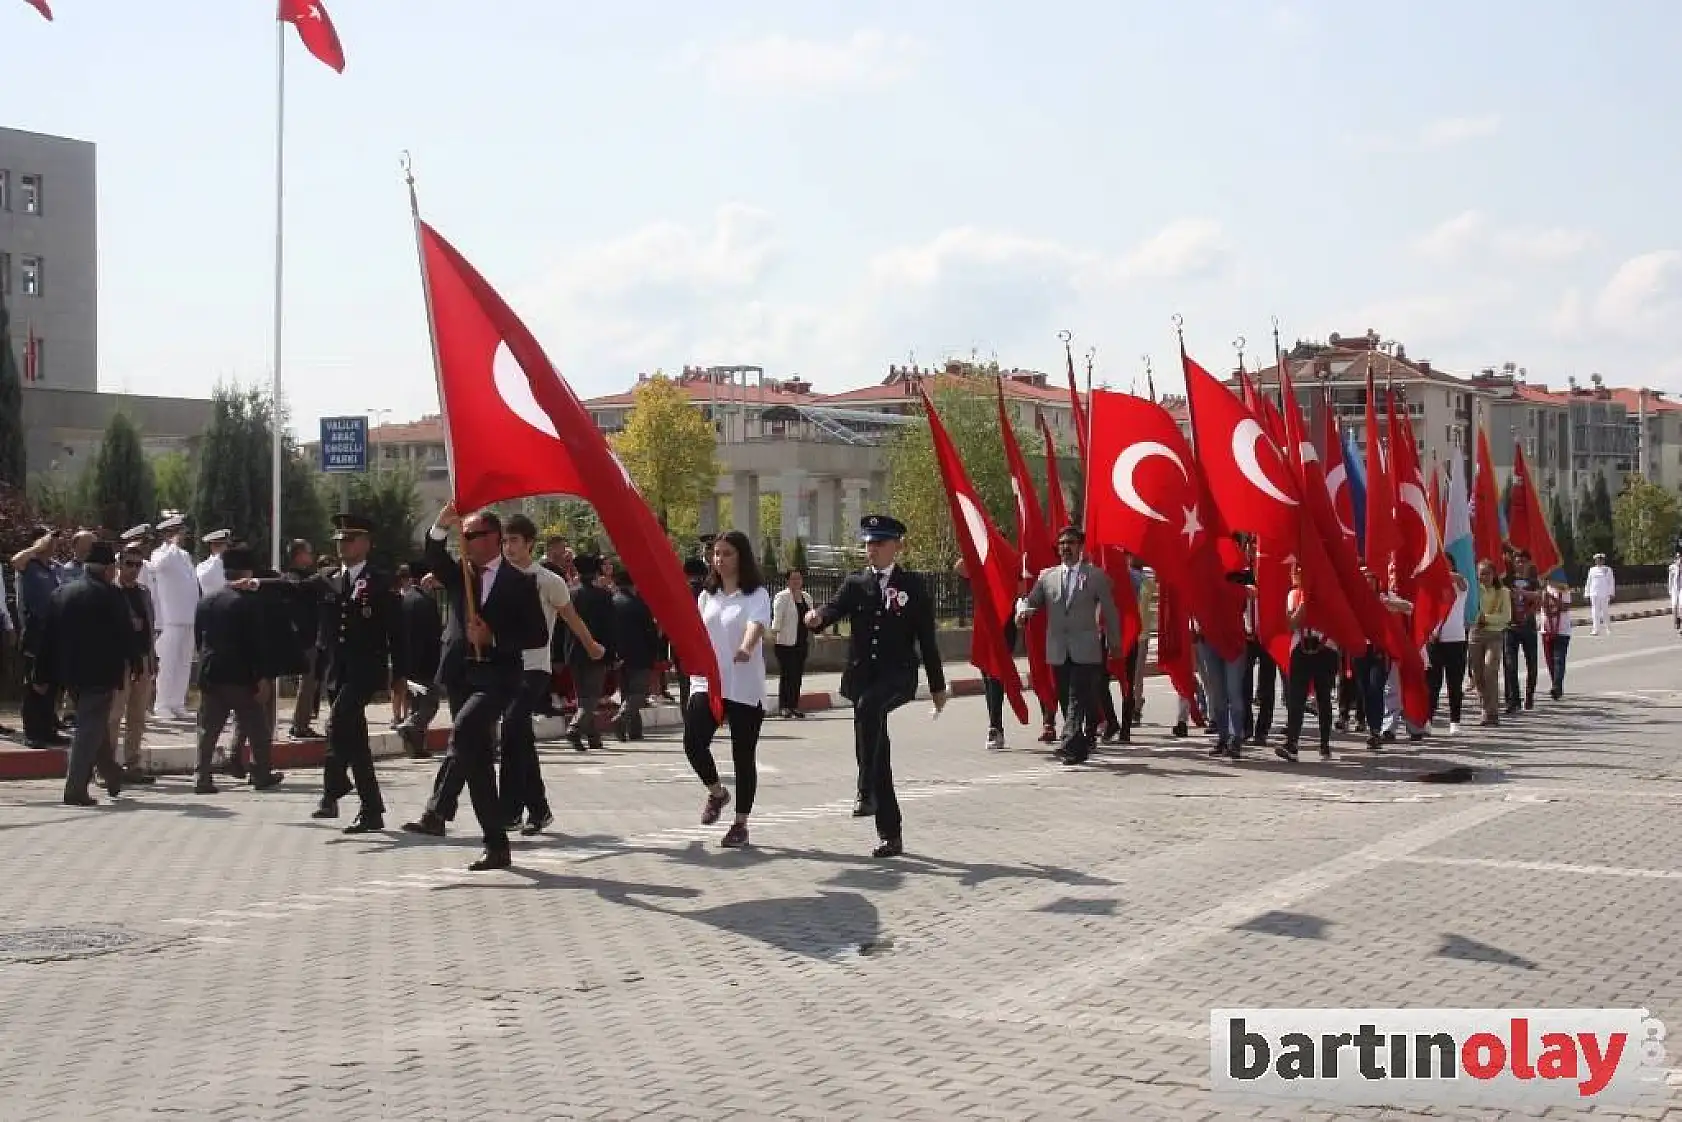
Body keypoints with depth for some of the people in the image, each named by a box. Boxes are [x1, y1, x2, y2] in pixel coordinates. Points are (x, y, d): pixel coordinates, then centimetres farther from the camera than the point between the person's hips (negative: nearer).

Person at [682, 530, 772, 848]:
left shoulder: (756, 595, -6)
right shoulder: (707, 595, 12)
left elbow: (756, 625, -26)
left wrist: (746, 647, -46)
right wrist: (695, 668, 14)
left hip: (744, 688, -4)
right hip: (708, 682, 4)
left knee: (743, 756, 2)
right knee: (693, 742, -14)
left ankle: (740, 824, 15)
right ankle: (716, 792, 15)